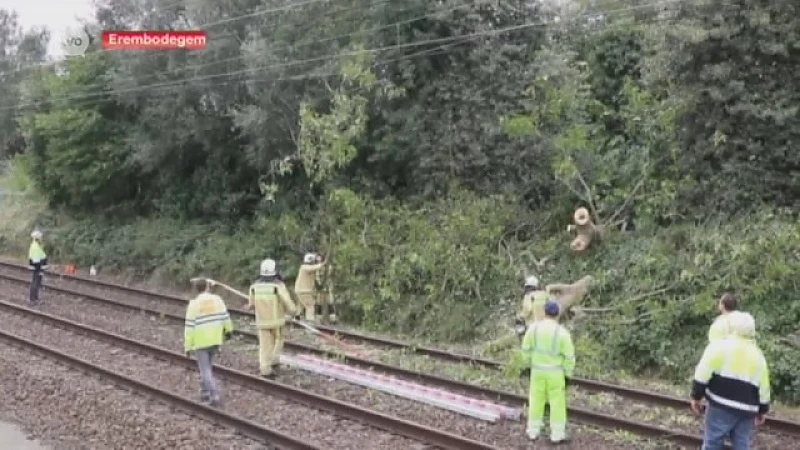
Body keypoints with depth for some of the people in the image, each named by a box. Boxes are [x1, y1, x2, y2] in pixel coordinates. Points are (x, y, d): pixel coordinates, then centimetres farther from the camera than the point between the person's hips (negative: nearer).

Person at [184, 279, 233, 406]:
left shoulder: (193, 304, -14)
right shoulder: (217, 299, -4)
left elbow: (189, 327, -14)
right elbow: (225, 316, 2)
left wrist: (187, 346, -8)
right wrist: (228, 330, 21)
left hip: (200, 342, -4)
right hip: (215, 340, 4)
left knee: (206, 370, 1)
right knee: (207, 365, 23)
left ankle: (214, 395, -10)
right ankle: (205, 392, 25)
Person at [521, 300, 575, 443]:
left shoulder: (534, 327, -9)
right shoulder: (562, 332, -17)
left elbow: (526, 348, -2)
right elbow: (569, 356, -13)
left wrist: (529, 364, 14)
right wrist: (568, 374, 0)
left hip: (537, 370, 3)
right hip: (555, 371, -3)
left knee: (536, 400, 14)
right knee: (557, 402, 8)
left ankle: (533, 431, 20)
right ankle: (557, 435, 11)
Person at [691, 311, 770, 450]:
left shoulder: (720, 346, -5)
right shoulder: (758, 355, 12)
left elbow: (703, 374, -10)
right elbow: (763, 388, 16)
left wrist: (696, 397, -1)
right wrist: (762, 411, 27)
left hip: (722, 406, -5)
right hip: (746, 410, 5)